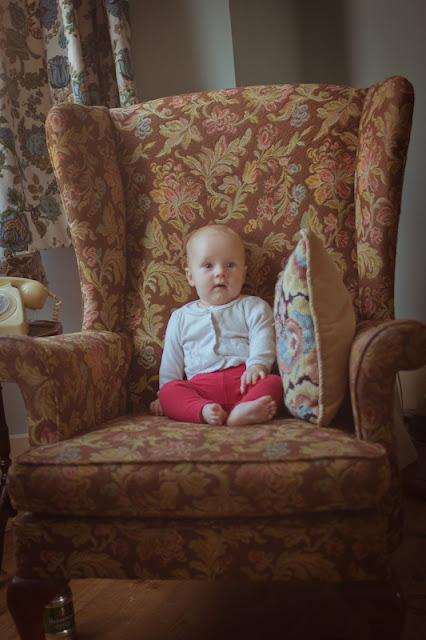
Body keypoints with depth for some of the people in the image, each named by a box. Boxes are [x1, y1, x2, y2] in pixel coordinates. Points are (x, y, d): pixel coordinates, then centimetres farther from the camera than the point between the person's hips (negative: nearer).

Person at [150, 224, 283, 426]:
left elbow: (262, 341, 0)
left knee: (273, 382, -30)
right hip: (201, 386, 1)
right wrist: (163, 396, 14)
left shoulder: (253, 307, 15)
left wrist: (257, 364, -20)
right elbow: (171, 362, 23)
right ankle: (204, 411, -49)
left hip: (243, 381, -1)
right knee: (169, 392, -25)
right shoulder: (181, 318, 21)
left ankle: (241, 412, -55)